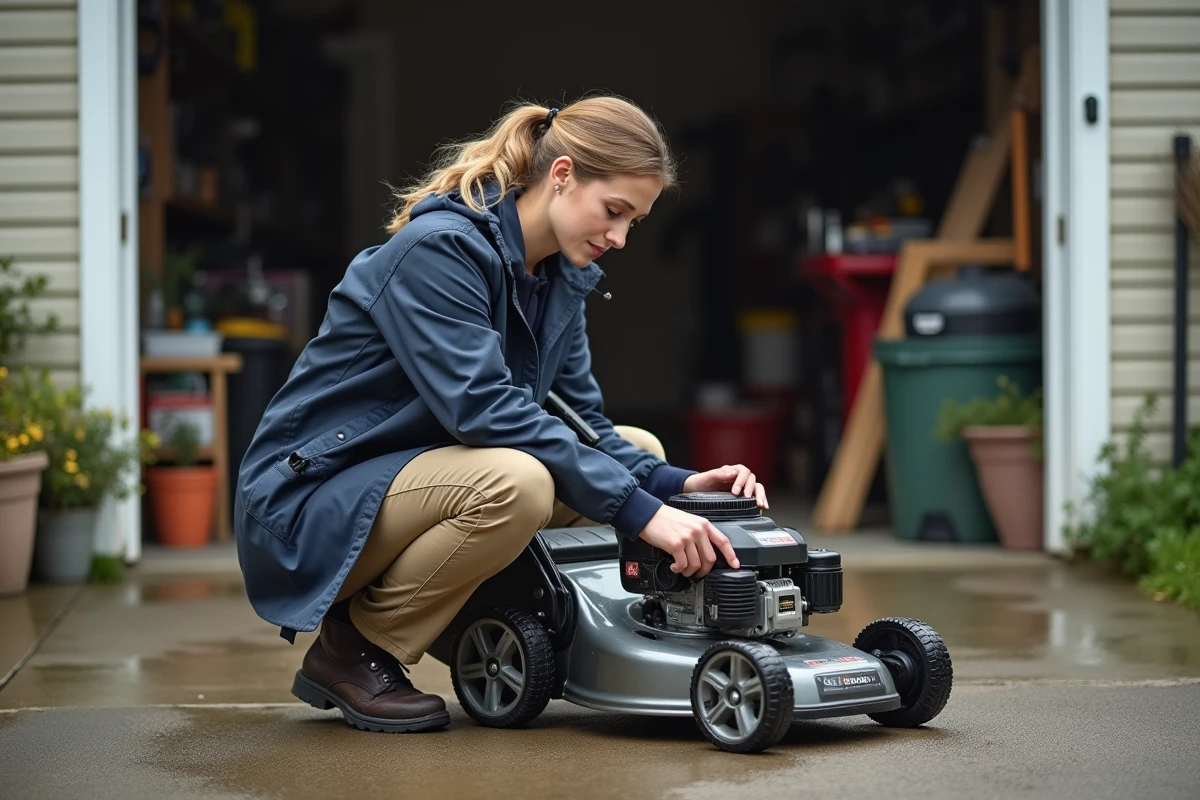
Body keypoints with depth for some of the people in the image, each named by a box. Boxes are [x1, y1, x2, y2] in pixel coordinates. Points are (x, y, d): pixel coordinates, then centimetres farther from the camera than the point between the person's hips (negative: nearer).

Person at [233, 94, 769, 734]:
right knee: (515, 482, -35)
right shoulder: (439, 248, -21)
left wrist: (675, 486, -13)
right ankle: (350, 650, -12)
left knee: (640, 452, 3)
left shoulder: (561, 275, 6)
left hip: (420, 478, 9)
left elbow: (579, 417, 6)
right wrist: (638, 511, -33)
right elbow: (484, 408, -31)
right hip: (310, 501, -9)